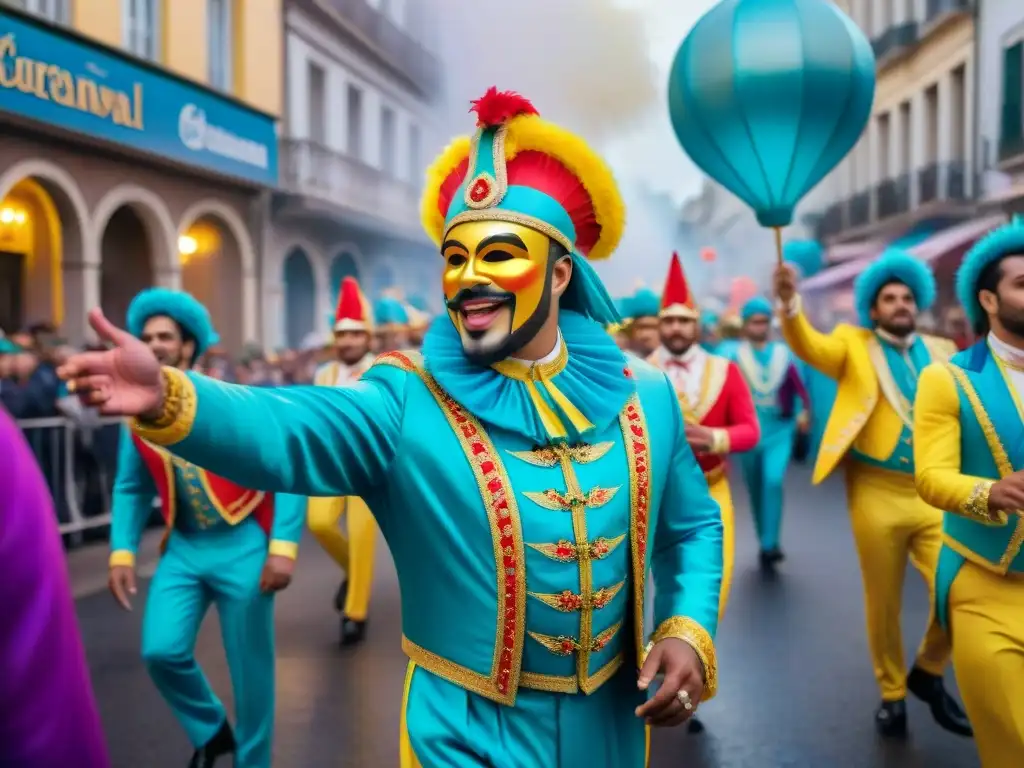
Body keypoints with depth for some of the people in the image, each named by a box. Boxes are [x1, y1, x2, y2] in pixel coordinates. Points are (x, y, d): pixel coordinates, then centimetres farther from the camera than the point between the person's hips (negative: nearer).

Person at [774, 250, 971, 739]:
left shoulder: (940, 352, 12)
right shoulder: (854, 346, 3)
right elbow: (811, 347, -17)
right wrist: (790, 304, -35)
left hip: (938, 495, 2)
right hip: (877, 495, -2)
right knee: (883, 603, 8)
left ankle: (928, 671, 22)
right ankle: (892, 693, 27)